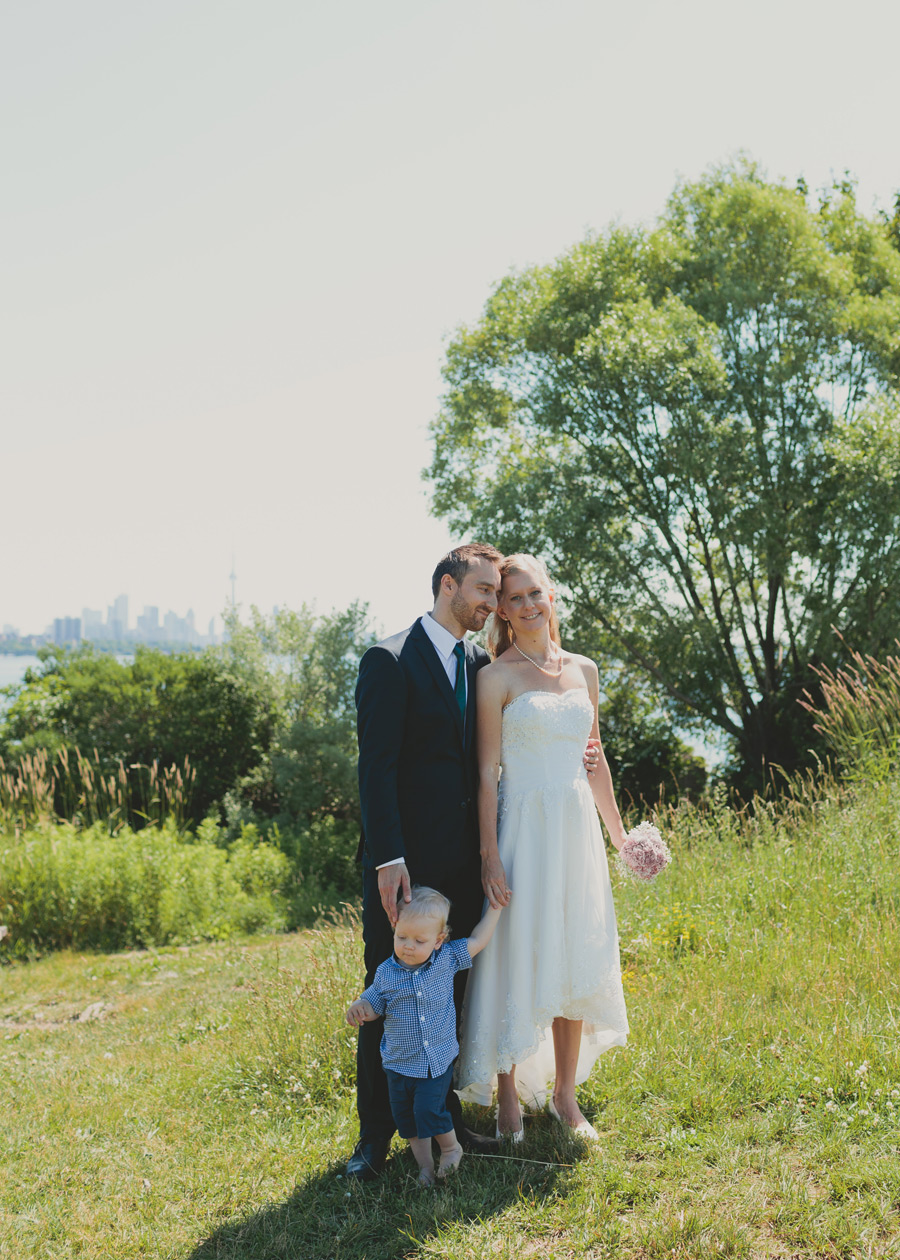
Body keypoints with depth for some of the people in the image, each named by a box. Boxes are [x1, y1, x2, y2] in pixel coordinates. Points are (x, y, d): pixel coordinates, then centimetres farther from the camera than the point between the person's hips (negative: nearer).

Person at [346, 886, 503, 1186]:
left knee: (429, 1110, -14)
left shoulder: (447, 959, -9)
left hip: (438, 1060, -2)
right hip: (400, 1063, 2)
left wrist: (495, 906, 5)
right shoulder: (386, 973, -8)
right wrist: (358, 1007, -16)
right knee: (406, 1117, 12)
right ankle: (425, 1164, 34)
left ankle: (451, 1148, 15)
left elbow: (477, 941, 1)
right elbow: (373, 1005, 6)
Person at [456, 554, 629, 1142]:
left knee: (575, 960, 10)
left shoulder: (584, 670, 9)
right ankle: (508, 1099, 16)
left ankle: (565, 1094, 25)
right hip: (524, 828, -5)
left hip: (578, 828, 5)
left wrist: (620, 834, 17)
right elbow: (487, 773, -7)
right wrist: (490, 856, -13)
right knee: (517, 961, 1)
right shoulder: (496, 676, -5)